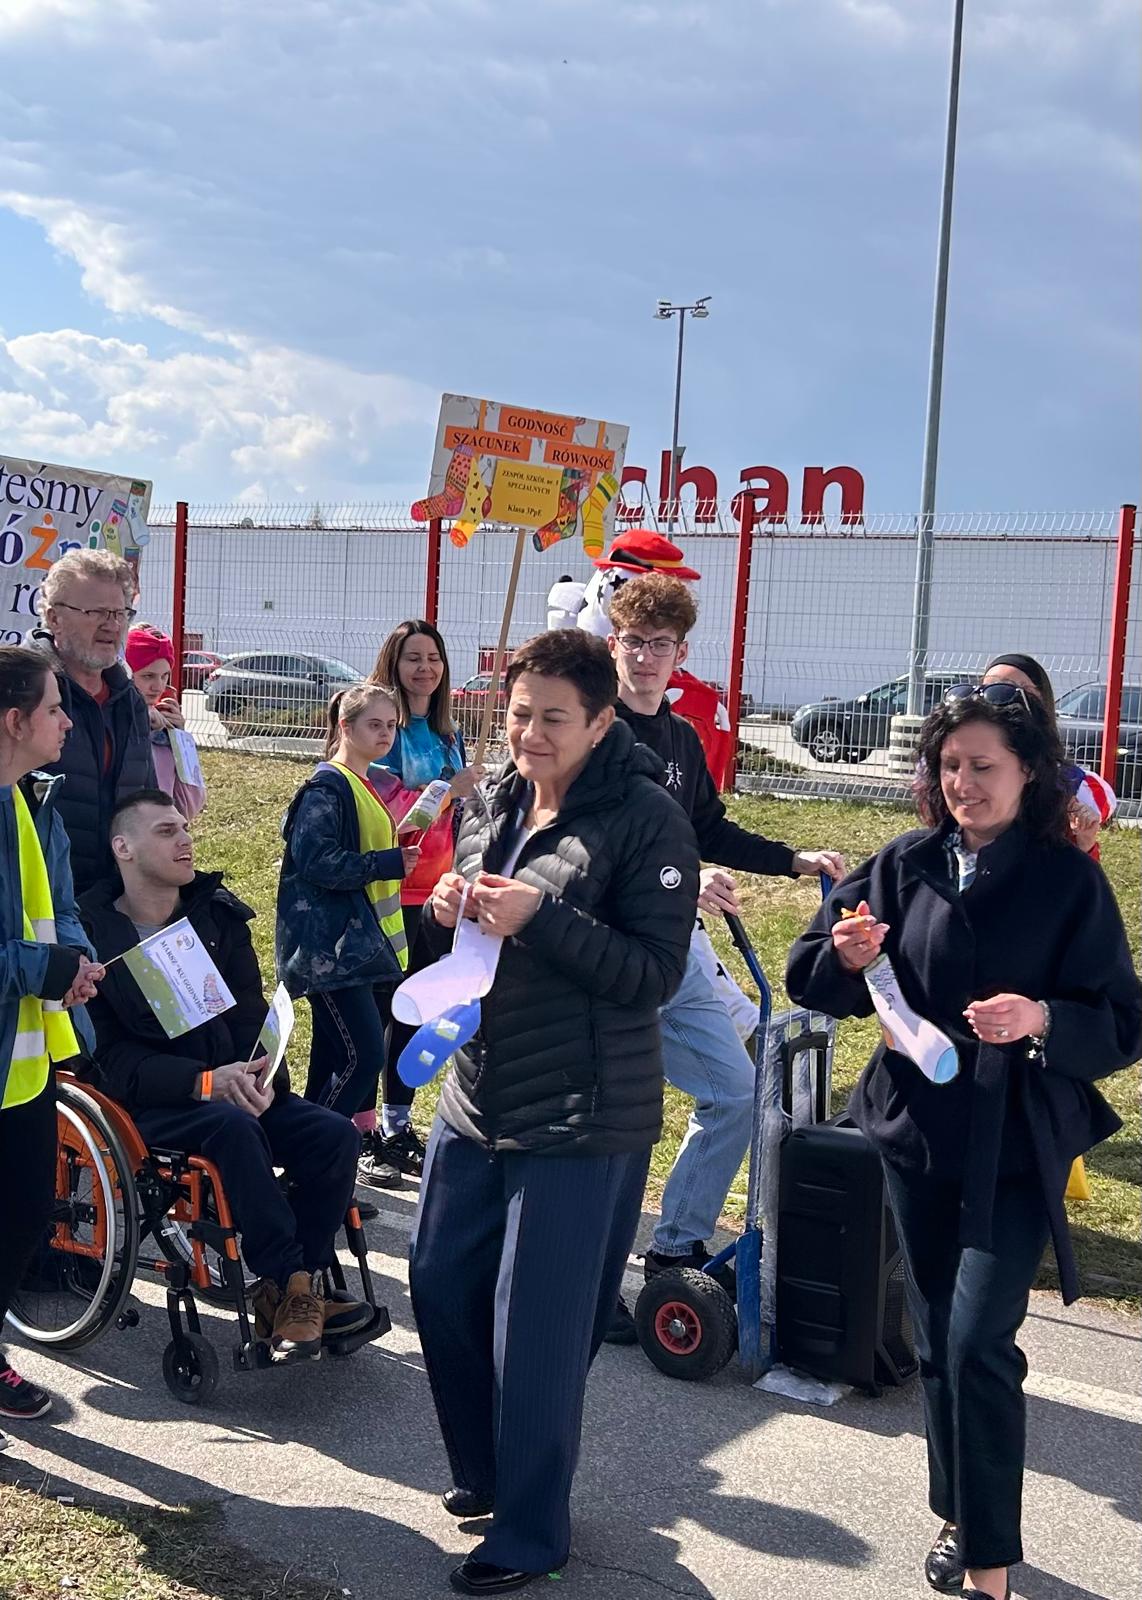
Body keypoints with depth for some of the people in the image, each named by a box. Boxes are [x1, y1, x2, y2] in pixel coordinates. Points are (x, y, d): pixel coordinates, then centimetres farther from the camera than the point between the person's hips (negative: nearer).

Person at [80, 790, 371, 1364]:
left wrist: (259, 1076, -15)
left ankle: (283, 1294, -12)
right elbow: (112, 1057, -11)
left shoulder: (218, 916, 10)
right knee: (233, 1126, -36)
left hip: (230, 1087, 5)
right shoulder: (93, 933, -5)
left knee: (335, 1134, -19)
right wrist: (206, 1081, -25)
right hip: (144, 1102, -5)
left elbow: (251, 1016, 8)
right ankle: (290, 1284, -26)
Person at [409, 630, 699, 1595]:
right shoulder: (491, 803, 7)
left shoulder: (647, 820, -13)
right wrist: (445, 910, -7)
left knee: (536, 1330, 0)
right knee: (441, 1289, 16)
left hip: (579, 1123, -7)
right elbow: (447, 947, 16)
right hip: (474, 1099, 7)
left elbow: (656, 974, -18)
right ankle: (484, 1471, 40)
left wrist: (536, 917, -27)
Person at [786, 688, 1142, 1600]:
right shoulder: (907, 865, 2)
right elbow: (814, 983, 3)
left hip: (1015, 1148, -4)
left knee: (978, 1341, -11)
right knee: (937, 1338, 14)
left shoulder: (1069, 881, -8)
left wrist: (1042, 1019, -27)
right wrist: (847, 957, -19)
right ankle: (962, 1513, 33)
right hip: (918, 1133, 4)